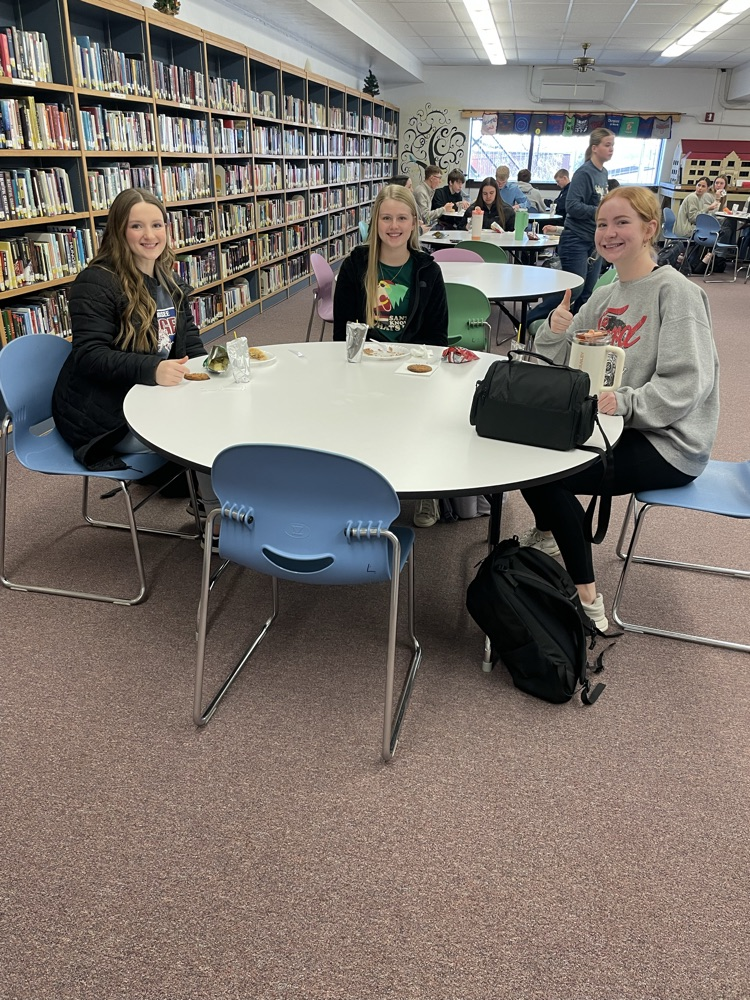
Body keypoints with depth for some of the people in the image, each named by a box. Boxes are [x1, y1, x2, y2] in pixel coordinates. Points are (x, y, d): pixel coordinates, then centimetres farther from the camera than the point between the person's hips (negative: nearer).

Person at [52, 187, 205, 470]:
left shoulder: (169, 279, 10)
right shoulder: (95, 282, -16)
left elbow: (187, 333, 17)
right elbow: (89, 356, -24)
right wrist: (151, 369, -40)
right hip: (103, 414, -8)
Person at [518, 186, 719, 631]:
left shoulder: (675, 292, -13)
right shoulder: (605, 296, 10)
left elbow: (687, 384, -21)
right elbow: (557, 366, 8)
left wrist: (624, 402, -35)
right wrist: (555, 330, -12)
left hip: (669, 443, -7)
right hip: (617, 427, 8)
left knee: (546, 475, -20)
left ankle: (587, 599, -8)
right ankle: (547, 534, 25)